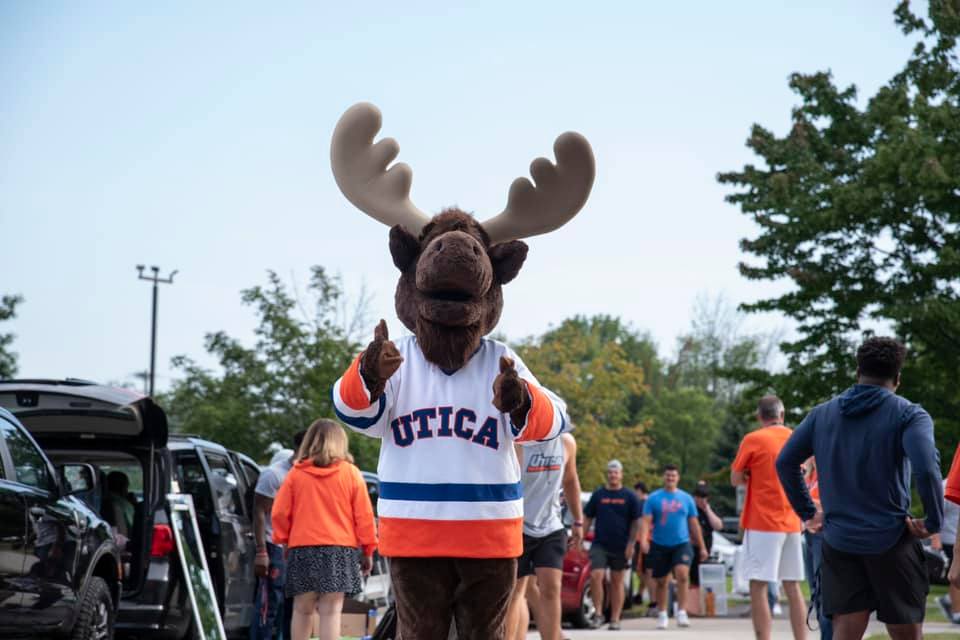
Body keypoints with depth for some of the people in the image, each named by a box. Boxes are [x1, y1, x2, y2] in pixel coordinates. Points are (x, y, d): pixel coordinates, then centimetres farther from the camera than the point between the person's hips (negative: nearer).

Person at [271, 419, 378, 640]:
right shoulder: (351, 472, 2)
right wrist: (368, 550, 8)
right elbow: (364, 515, 0)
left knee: (302, 610, 11)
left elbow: (280, 512, 4)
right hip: (340, 549, -2)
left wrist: (283, 540, 18)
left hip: (302, 549, 2)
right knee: (330, 611, -6)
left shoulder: (296, 473, 5)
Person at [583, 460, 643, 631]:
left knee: (617, 582, 5)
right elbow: (587, 518, 10)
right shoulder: (598, 495, 7)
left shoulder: (629, 496, 3)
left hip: (620, 547, -1)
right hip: (599, 544, 1)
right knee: (595, 576, -15)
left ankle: (615, 619, 12)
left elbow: (636, 522, 2)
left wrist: (631, 544, -7)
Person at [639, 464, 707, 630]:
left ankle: (682, 612, -17)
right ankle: (663, 615, 24)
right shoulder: (653, 498, 1)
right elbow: (646, 521, -5)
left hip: (682, 544, 0)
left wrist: (702, 547, 11)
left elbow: (694, 524, 11)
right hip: (660, 546, 0)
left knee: (682, 573, -23)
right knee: (661, 581, 7)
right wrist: (643, 540, -22)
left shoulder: (686, 498, 7)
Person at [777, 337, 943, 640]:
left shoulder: (822, 414, 8)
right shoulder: (909, 415, -7)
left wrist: (807, 512, 14)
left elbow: (785, 462, 9)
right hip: (891, 541, -4)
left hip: (839, 543, 4)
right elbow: (926, 468, -23)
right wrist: (933, 521, -11)